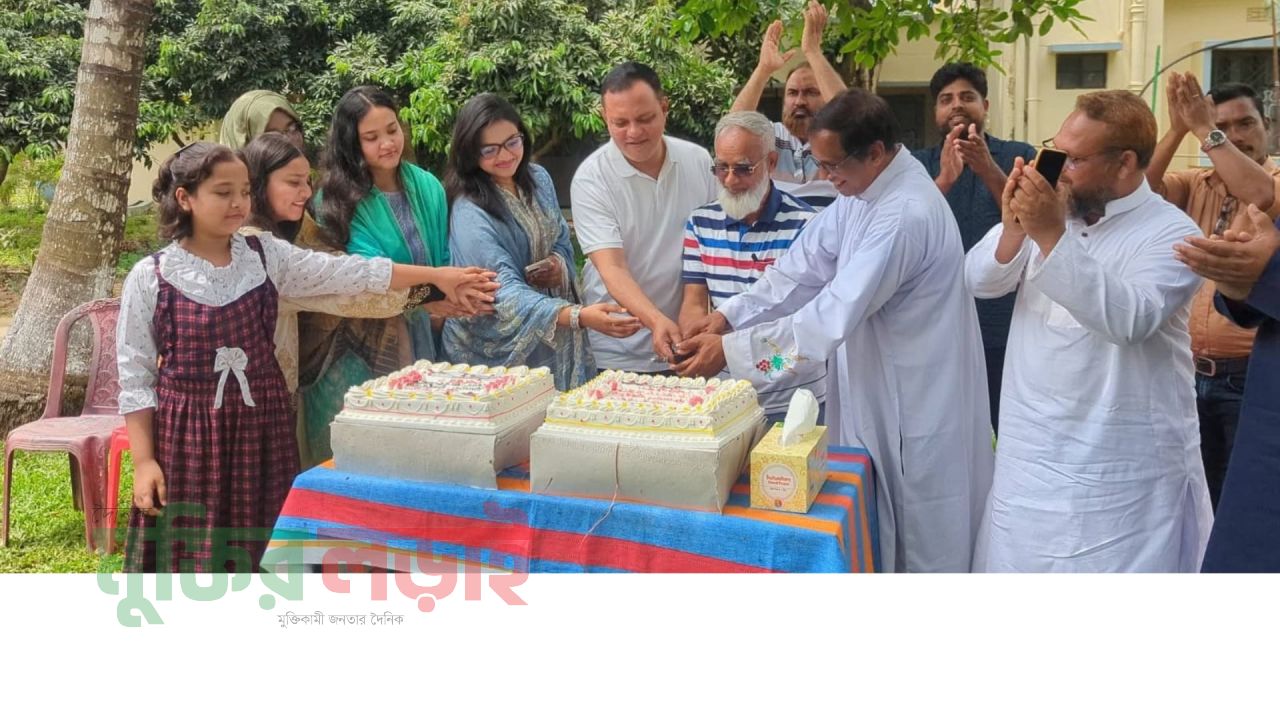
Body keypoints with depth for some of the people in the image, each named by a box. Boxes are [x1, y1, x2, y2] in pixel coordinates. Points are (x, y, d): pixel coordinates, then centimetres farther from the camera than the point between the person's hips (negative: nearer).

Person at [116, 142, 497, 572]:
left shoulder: (265, 256, 3)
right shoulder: (150, 277, -5)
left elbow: (345, 273, -1)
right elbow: (135, 375, -2)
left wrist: (436, 276, -6)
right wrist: (143, 460, -6)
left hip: (260, 427, 3)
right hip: (187, 435, -2)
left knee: (258, 555, 8)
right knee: (191, 559, 2)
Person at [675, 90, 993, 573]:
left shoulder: (905, 217, -28)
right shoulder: (862, 192, 3)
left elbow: (834, 316, -29)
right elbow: (804, 265, 2)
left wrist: (731, 350, -25)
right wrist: (729, 315, -9)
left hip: (916, 404, -9)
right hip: (878, 389, 9)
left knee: (920, 541, 9)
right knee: (871, 536, 20)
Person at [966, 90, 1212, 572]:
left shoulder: (1171, 233, -12)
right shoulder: (1052, 204, 2)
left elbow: (1127, 319, -28)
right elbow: (980, 281, -1)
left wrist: (1051, 236, -31)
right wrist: (1014, 227, -20)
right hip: (1030, 452, 5)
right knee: (1017, 561, 14)